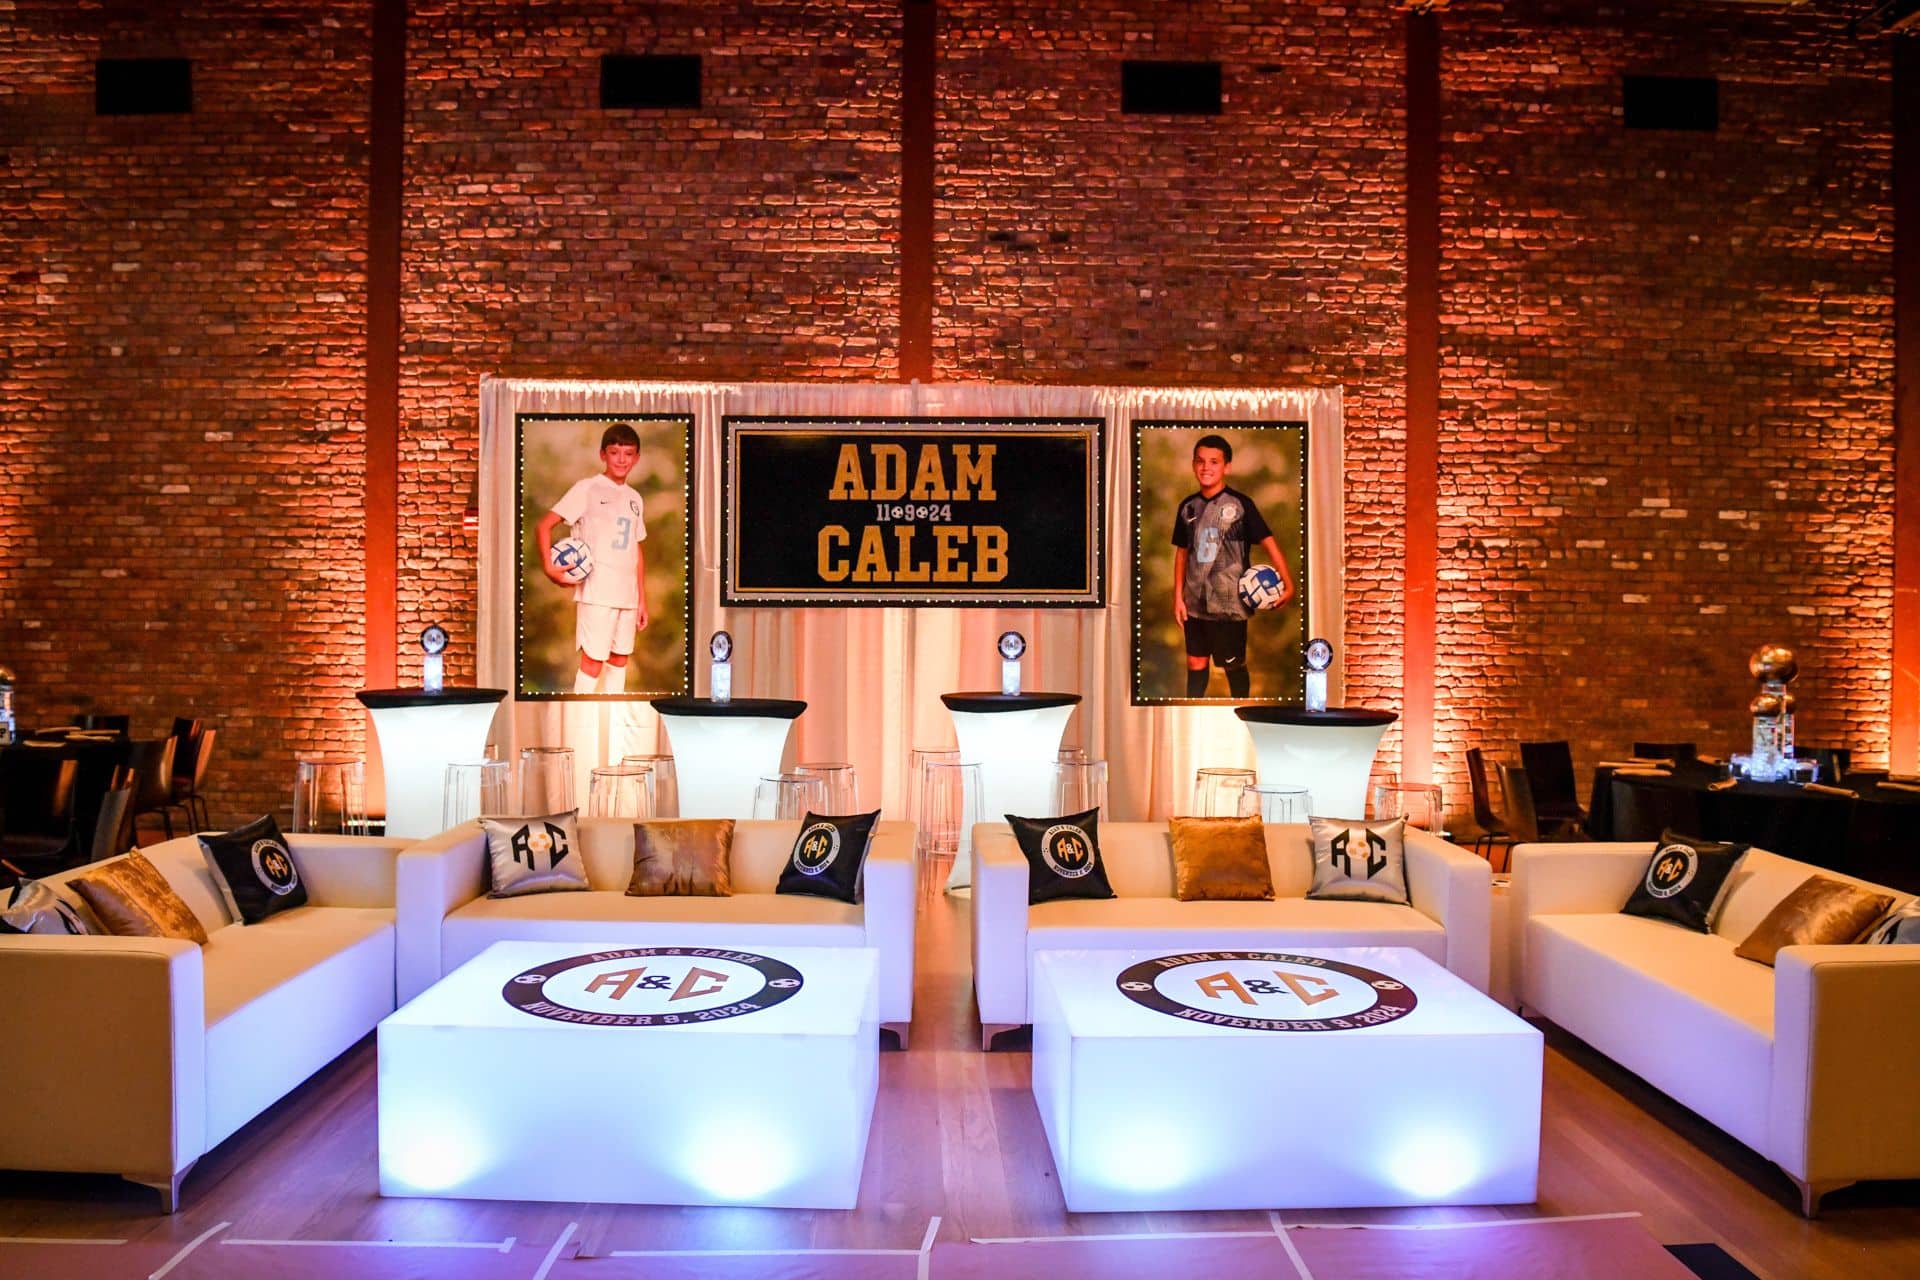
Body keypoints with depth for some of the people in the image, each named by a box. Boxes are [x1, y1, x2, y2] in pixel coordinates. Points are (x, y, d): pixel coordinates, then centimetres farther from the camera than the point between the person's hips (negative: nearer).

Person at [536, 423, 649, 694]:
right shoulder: (587, 489, -4)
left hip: (627, 593, 6)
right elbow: (543, 526, -5)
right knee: (593, 661, -7)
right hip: (596, 592, -6)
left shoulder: (634, 498, 14)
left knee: (620, 659, 11)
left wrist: (642, 599, 14)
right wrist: (549, 568, -17)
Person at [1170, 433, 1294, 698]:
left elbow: (1268, 542, -10)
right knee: (1196, 662, 12)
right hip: (1195, 602, 4)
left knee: (1234, 665, 8)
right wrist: (1178, 596, 7)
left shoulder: (1240, 504, -9)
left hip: (1230, 603, -4)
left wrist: (1288, 585, -16)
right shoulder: (1188, 506, 4)